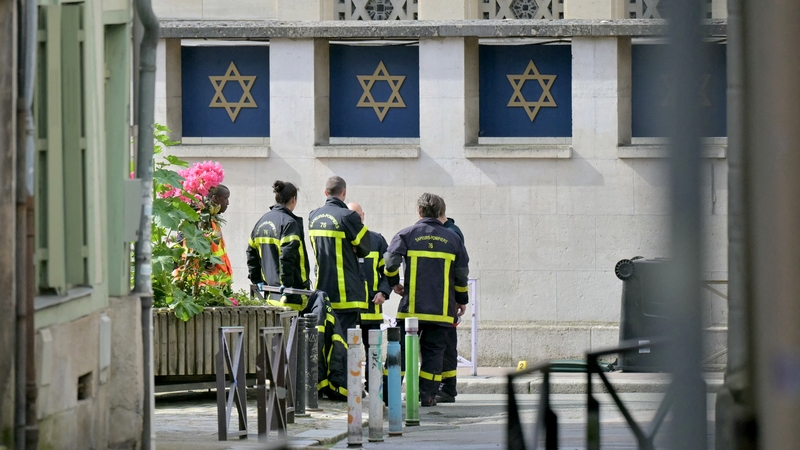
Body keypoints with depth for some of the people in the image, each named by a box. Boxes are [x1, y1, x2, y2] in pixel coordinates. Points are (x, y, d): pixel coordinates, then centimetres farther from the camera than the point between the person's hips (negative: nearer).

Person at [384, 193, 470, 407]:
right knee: (434, 350, 6)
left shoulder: (407, 235, -1)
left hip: (412, 307, -1)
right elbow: (462, 273, 9)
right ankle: (428, 395, 0)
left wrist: (394, 283, 6)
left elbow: (391, 261, -13)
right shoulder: (452, 238, 7)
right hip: (442, 309, 1)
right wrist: (462, 300, 21)